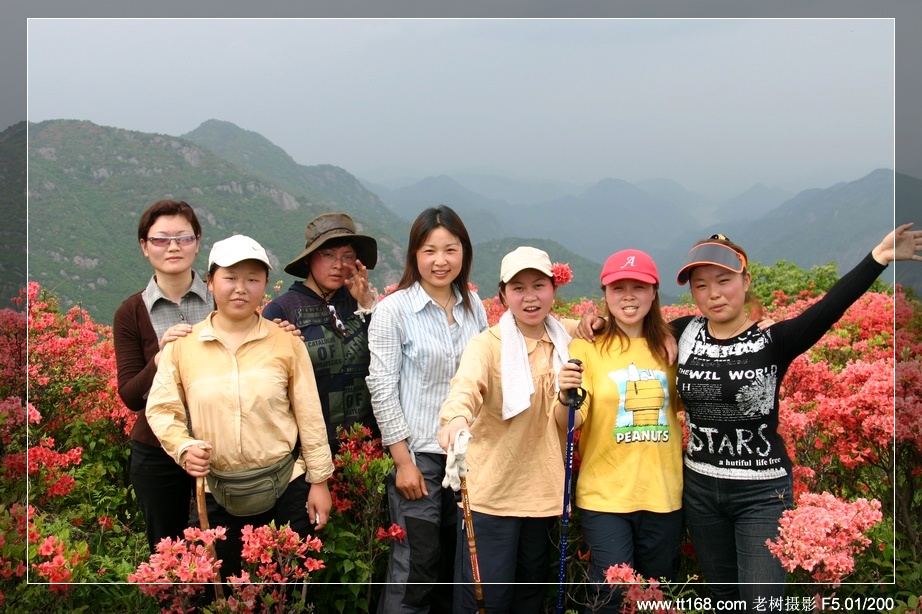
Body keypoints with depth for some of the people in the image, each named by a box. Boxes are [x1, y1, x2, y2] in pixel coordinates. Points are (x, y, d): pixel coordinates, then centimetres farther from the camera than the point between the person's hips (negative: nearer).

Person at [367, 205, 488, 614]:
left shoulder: (474, 306, 6)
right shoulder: (395, 309, -8)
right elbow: (382, 388, -9)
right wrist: (403, 460, -11)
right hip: (419, 456, -4)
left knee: (456, 564, 12)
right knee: (415, 567, 0)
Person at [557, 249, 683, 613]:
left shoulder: (668, 347, 4)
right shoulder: (587, 347, -7)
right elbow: (569, 423, -13)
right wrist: (567, 397, -34)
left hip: (664, 495, 4)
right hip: (605, 496, -4)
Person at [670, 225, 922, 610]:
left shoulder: (773, 341, -12)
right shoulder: (684, 333, -2)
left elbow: (828, 309, -29)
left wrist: (878, 258, -43)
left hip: (762, 492, -4)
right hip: (699, 488, 4)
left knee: (761, 601, -3)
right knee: (722, 596, 18)